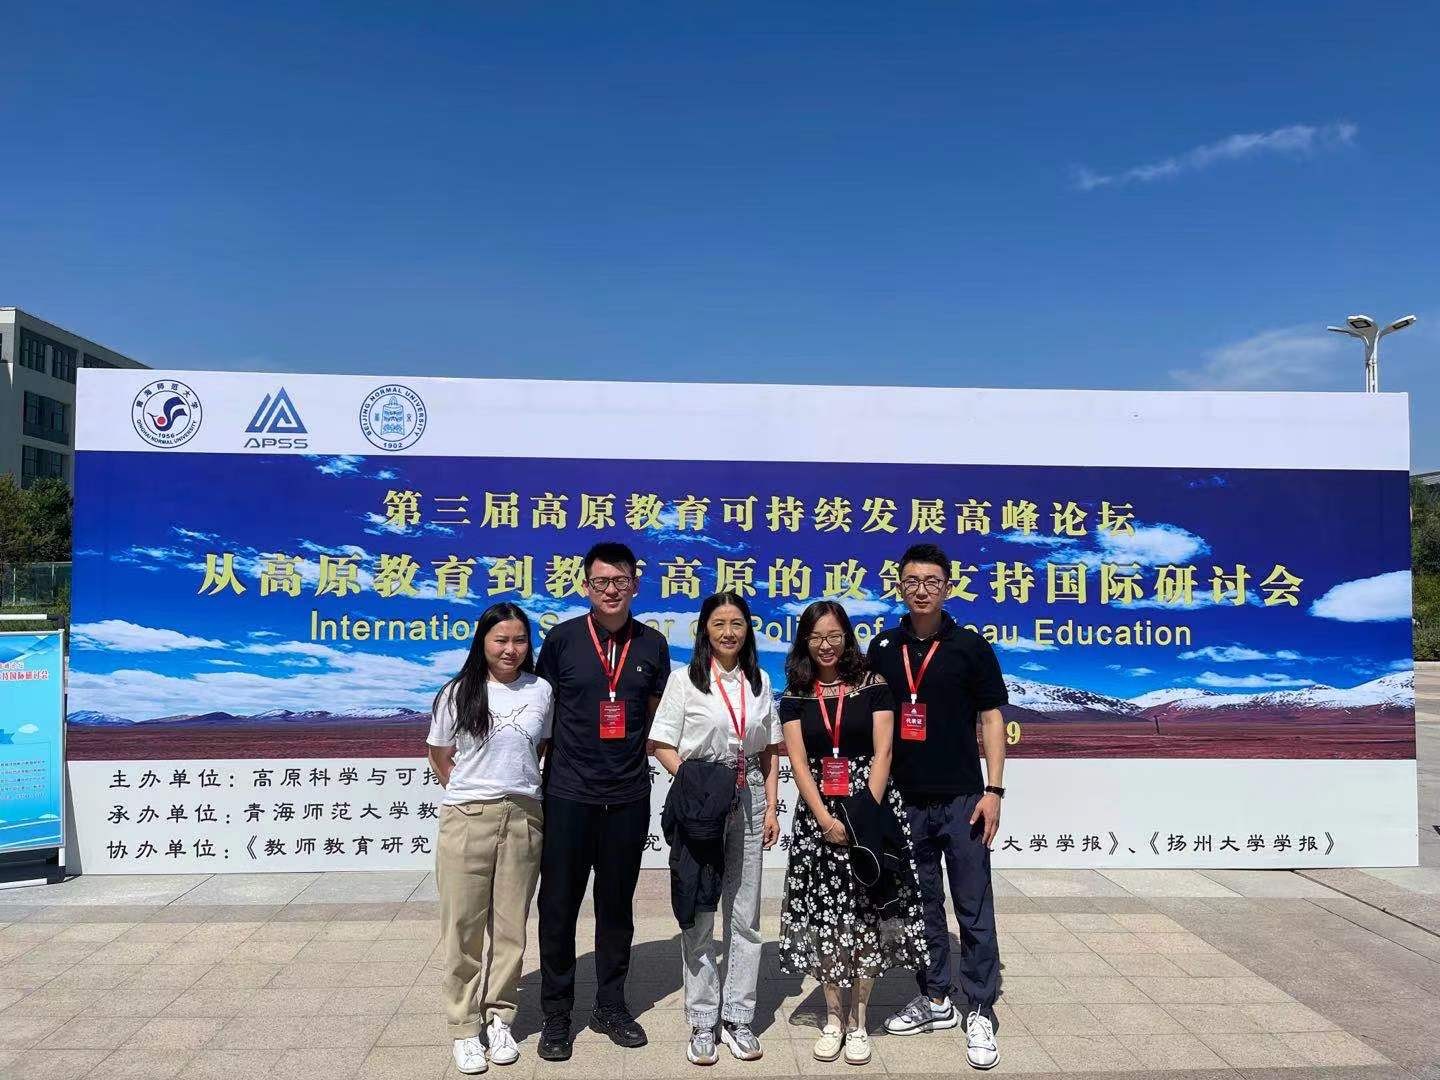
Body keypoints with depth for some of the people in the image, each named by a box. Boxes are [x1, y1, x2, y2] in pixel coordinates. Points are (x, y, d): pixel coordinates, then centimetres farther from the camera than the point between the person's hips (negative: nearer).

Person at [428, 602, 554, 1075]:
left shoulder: (541, 691, 3)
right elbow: (439, 757, 9)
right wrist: (471, 791, 5)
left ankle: (499, 1017, 24)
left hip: (524, 818, 2)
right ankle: (465, 1027, 18)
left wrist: (521, 786, 8)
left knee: (510, 927, 9)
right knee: (463, 927, 5)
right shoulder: (457, 694, 0)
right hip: (466, 819, -1)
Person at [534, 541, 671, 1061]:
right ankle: (556, 1013, 25)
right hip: (568, 793, -2)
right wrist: (534, 771, 3)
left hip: (628, 795, 2)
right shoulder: (562, 638, -5)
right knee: (559, 904, 7)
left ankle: (610, 1006, 31)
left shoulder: (652, 643, 1)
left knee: (617, 905, 15)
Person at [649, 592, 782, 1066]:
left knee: (744, 915, 9)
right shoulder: (684, 679, -3)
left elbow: (770, 752, 12)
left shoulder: (759, 680, 8)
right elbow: (661, 746, -5)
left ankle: (737, 1018, 22)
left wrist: (771, 808, 5)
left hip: (748, 803, 3)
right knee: (699, 916, 4)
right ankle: (702, 1023, 17)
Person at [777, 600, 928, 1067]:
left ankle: (858, 1020, 14)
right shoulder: (794, 697, 5)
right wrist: (825, 819, -13)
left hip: (870, 809, -1)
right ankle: (833, 1017, 19)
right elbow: (798, 762, -2)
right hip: (818, 814, 2)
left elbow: (882, 752, -5)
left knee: (866, 914, 1)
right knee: (824, 915, 4)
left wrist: (867, 814, -14)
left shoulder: (872, 687, 1)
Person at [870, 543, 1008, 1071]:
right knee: (921, 906, 13)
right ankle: (935, 999, 28)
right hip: (904, 800, 3)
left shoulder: (970, 647, -3)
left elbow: (991, 720, -3)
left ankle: (979, 1012, 14)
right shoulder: (883, 649, 6)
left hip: (961, 799, -3)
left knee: (973, 909, 3)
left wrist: (993, 791, -10)